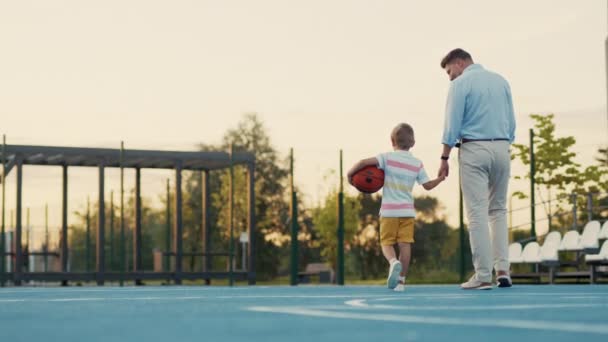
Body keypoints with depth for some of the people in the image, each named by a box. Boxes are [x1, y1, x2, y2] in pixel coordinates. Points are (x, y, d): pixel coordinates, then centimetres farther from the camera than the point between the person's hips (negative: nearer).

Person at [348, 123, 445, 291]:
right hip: (408, 211, 2)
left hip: (389, 210, -2)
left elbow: (363, 162, -16)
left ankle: (393, 262, -25)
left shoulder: (388, 158, -4)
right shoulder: (417, 164, 5)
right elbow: (428, 185, 10)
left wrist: (350, 173, -1)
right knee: (405, 244, 0)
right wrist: (440, 178, 29)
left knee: (386, 243, 5)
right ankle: (401, 280, -3)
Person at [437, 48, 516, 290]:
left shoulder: (461, 84, -4)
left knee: (477, 212, -4)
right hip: (501, 148, 5)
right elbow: (511, 123, 14)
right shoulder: (501, 81, 14)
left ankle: (483, 276, -7)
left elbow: (452, 125, -8)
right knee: (498, 209, 14)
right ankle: (502, 269, 4)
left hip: (474, 149, -5)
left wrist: (444, 158, -3)